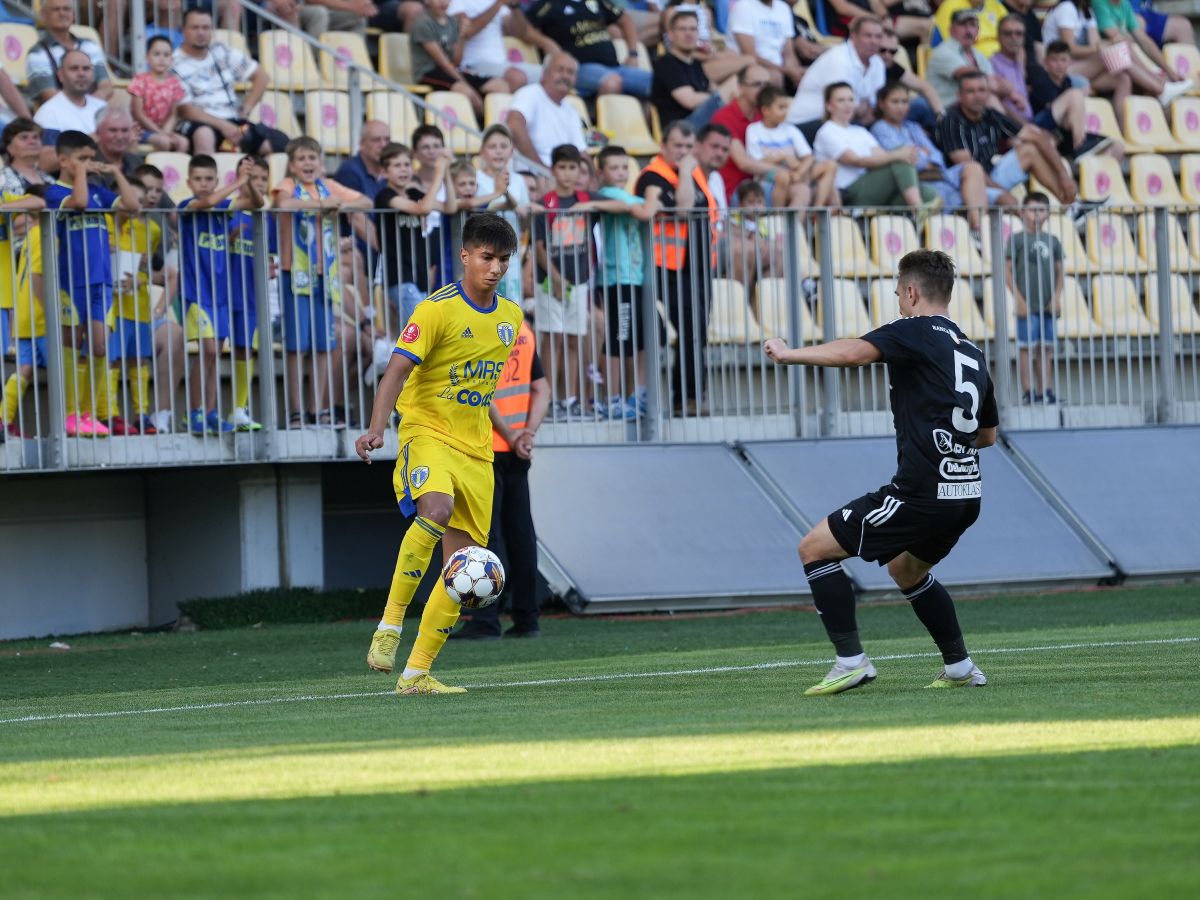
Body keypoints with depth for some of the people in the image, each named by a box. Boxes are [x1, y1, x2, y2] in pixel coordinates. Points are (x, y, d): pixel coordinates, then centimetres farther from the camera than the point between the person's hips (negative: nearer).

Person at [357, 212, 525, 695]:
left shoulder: (510, 316, 10)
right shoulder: (437, 309, -10)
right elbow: (397, 370, -18)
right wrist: (375, 430, -32)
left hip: (475, 450, 7)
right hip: (426, 433, -7)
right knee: (436, 509, -37)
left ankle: (416, 673, 9)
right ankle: (390, 623, -27)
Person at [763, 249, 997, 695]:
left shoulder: (916, 332, -5)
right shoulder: (971, 352, 18)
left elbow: (854, 352, -24)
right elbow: (987, 435, 27)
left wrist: (791, 354, -13)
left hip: (921, 492, -8)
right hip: (966, 496, 9)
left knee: (814, 548, 1)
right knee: (906, 568, 34)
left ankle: (851, 661, -6)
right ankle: (960, 668, 29)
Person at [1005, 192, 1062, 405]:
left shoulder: (1052, 241, 11)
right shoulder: (1017, 239, -1)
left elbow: (1059, 272, 13)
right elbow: (1008, 271, -3)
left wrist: (1057, 296, -1)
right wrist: (1019, 299, -10)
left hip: (1048, 305, 4)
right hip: (1027, 305, -4)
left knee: (1046, 349, 5)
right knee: (1025, 347, -3)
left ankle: (1045, 391, 9)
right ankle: (1027, 392, -2)